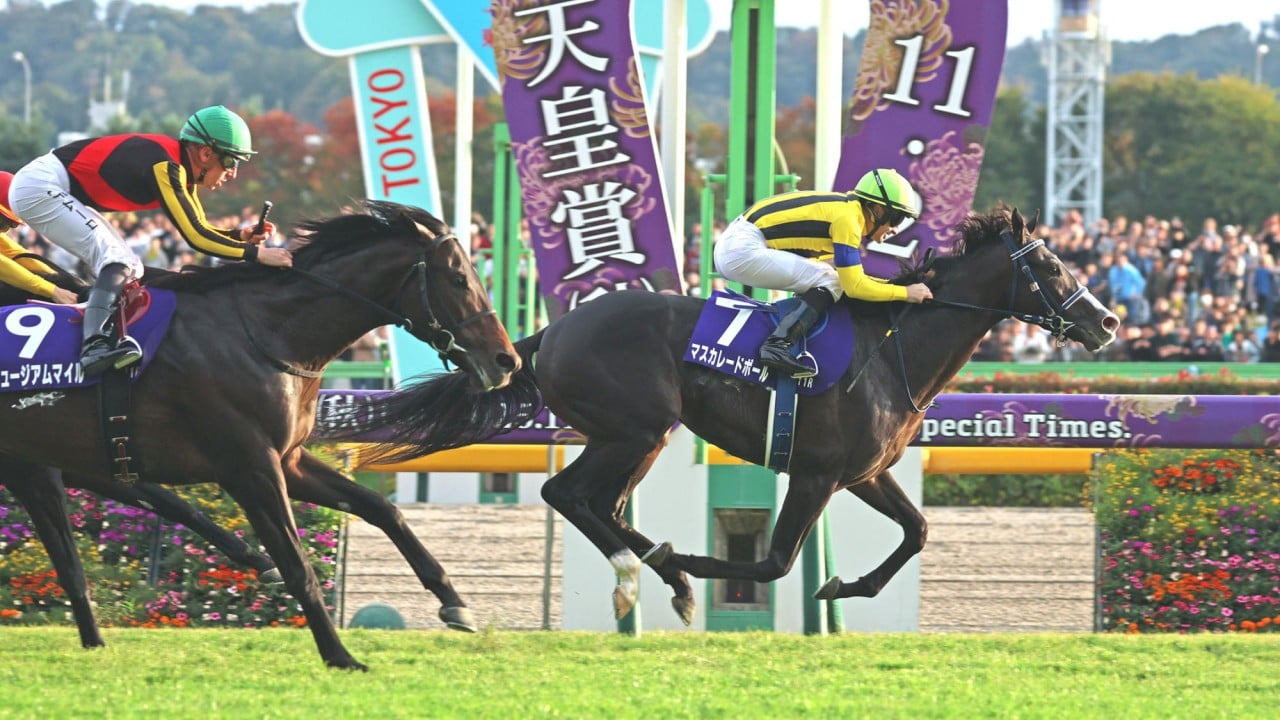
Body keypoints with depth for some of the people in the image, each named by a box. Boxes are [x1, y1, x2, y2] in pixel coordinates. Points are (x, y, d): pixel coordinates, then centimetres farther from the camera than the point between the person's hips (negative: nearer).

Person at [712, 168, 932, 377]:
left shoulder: (845, 208, 16)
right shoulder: (846, 219, -12)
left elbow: (851, 276, 26)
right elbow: (854, 286, -14)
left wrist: (893, 284, 18)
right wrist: (905, 293, -5)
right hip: (743, 251, -10)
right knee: (830, 282, -12)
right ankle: (777, 345, -25)